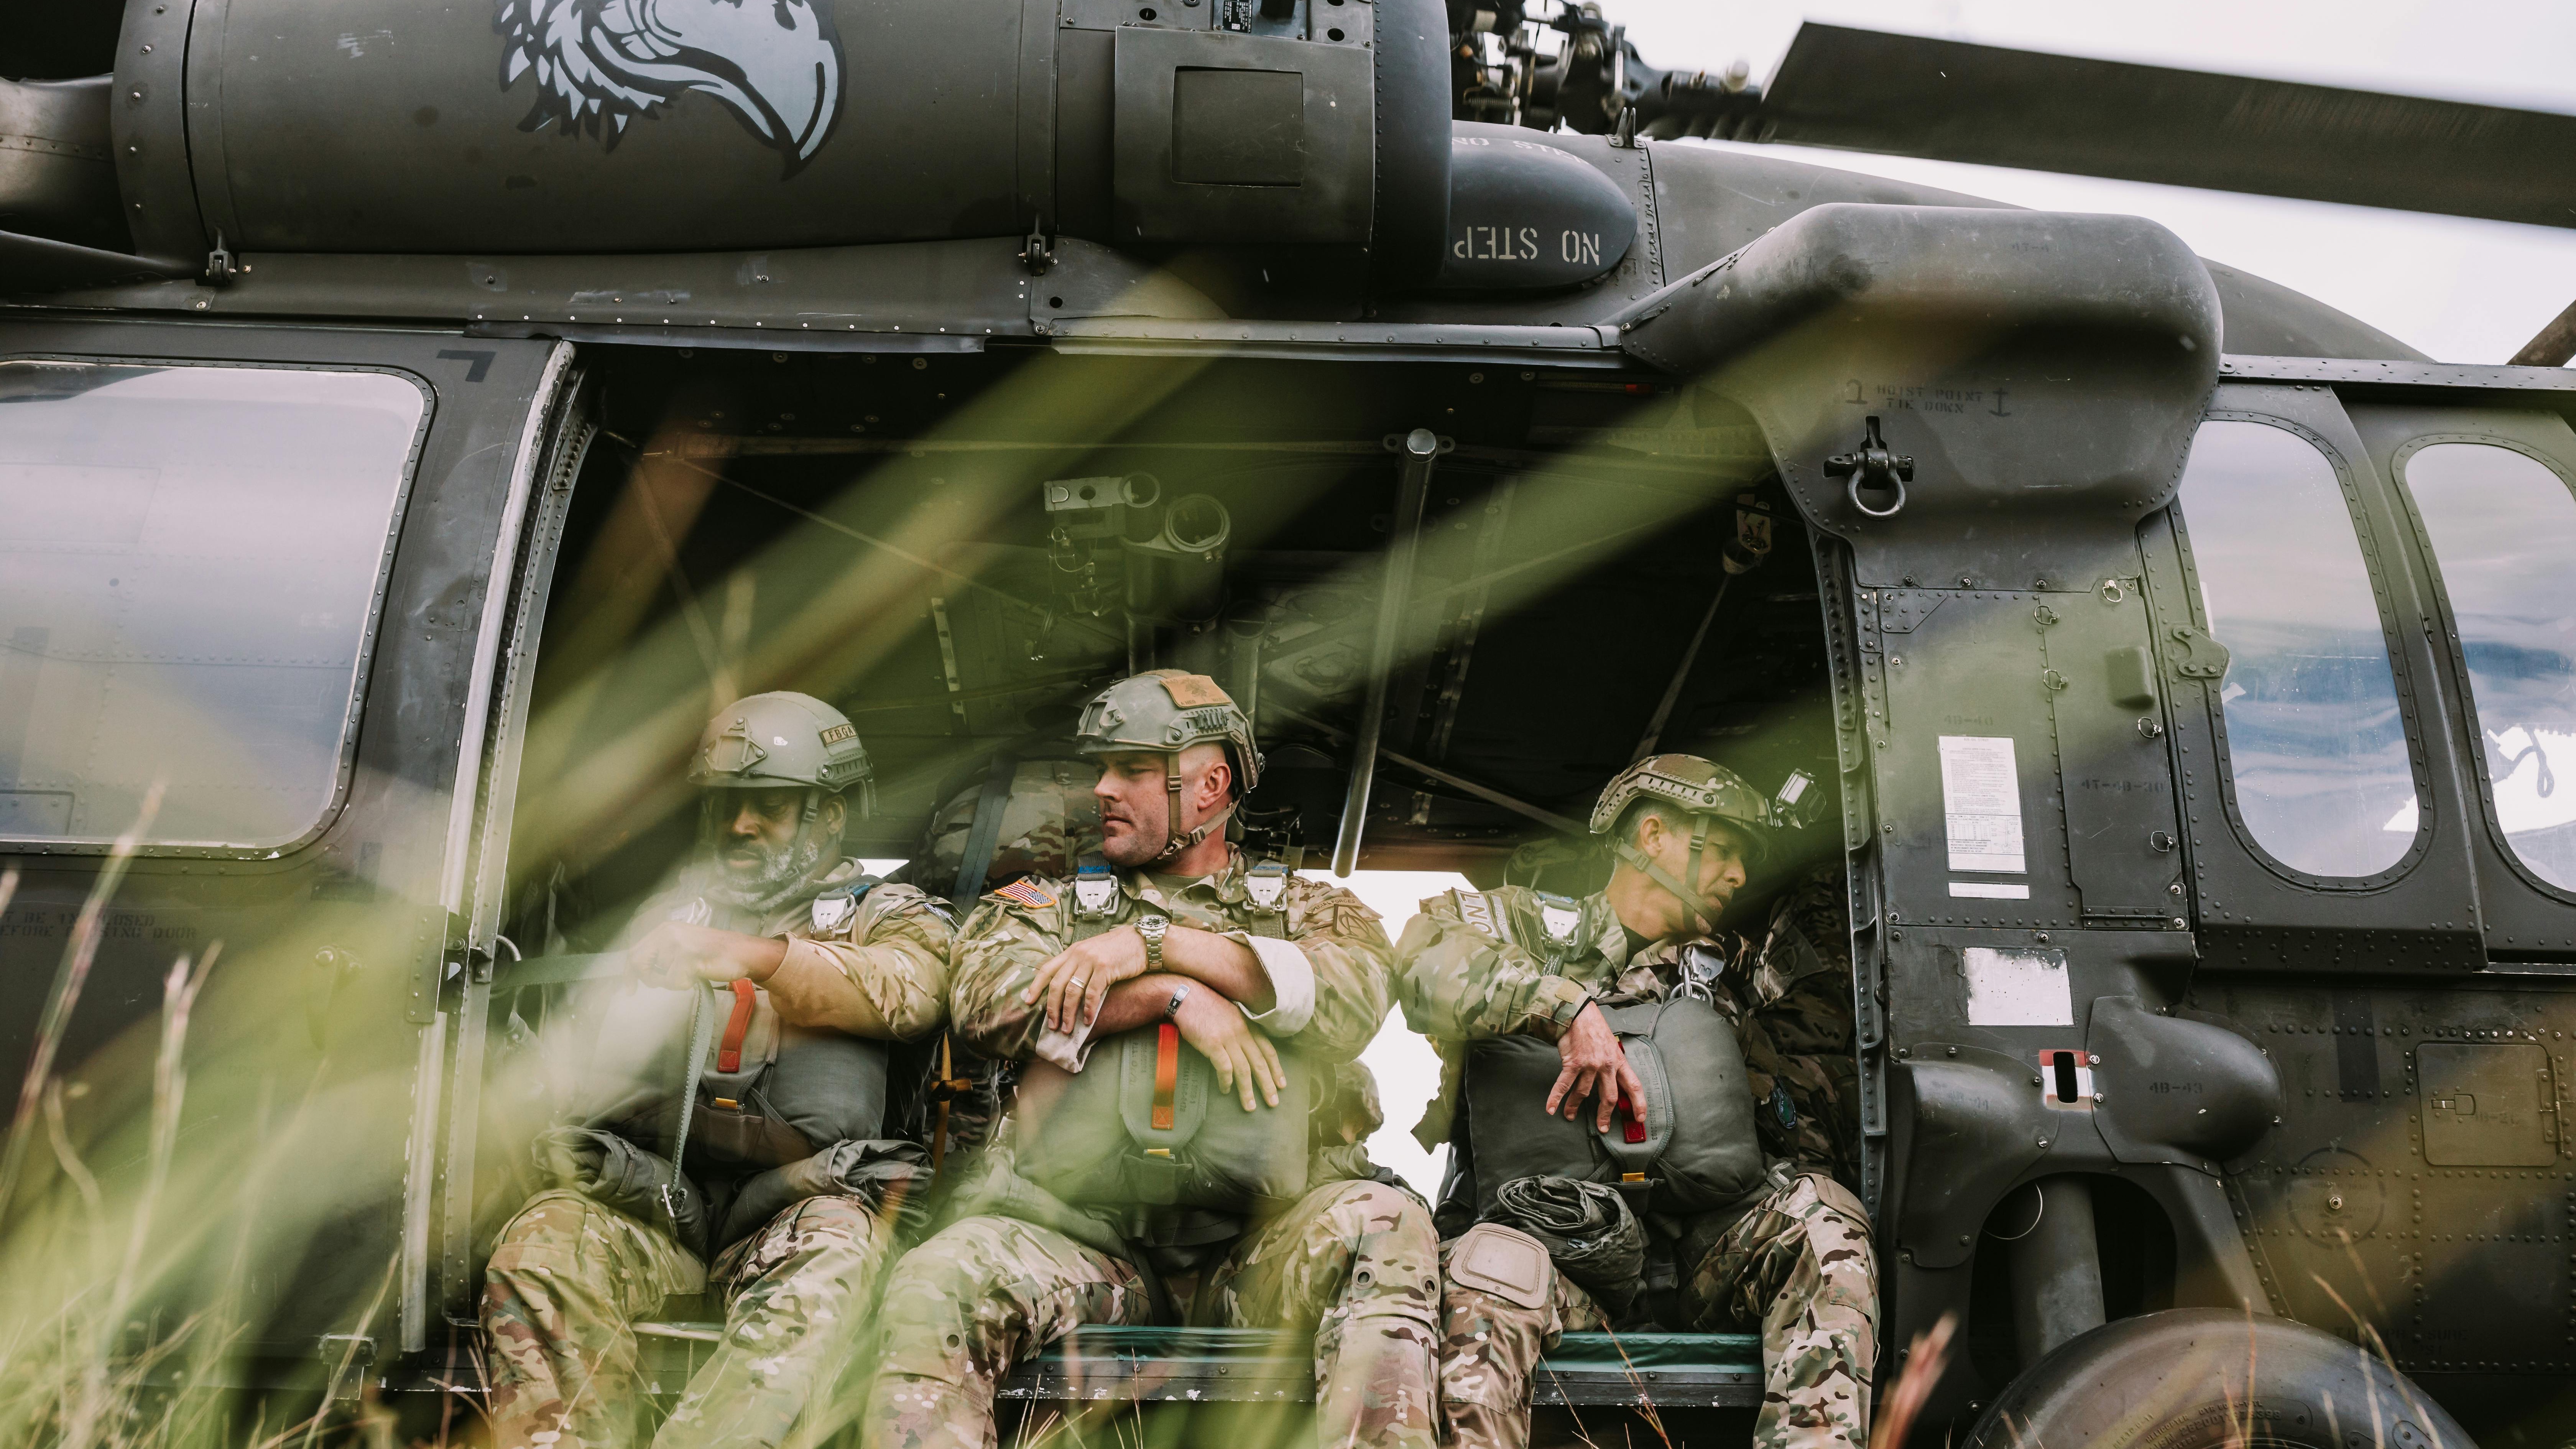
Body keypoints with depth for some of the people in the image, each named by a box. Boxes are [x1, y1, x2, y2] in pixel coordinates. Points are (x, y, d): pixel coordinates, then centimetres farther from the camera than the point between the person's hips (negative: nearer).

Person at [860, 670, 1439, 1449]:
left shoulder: (1309, 907, 21)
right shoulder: (1050, 903, 24)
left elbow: (1353, 998, -4)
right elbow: (988, 996, 1)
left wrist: (1155, 941, -7)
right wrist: (1180, 996, -9)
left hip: (1262, 1240, 0)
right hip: (1084, 1231, 1)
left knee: (1384, 1228, -33)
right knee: (939, 1282, -29)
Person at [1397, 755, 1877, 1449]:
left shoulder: (1730, 972, 26)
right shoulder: (1531, 924, 12)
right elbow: (1423, 957, -10)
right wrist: (1566, 1004, -19)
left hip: (1684, 1255, 4)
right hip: (1546, 1236, -3)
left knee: (1823, 1218, -24)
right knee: (1488, 1266, -37)